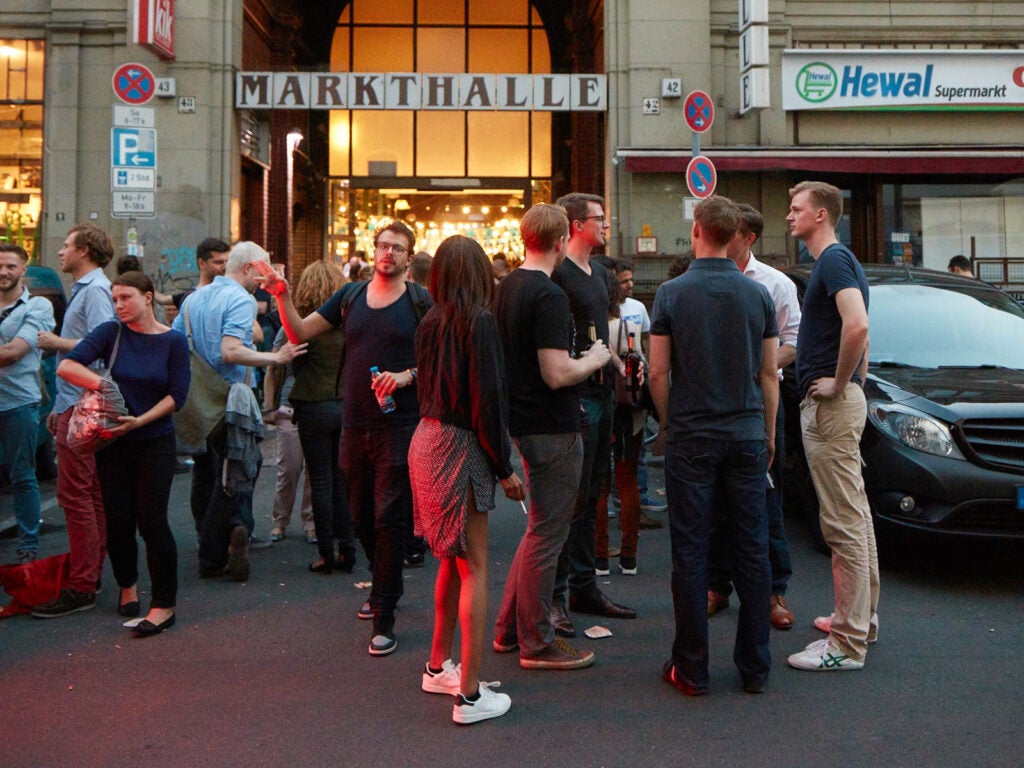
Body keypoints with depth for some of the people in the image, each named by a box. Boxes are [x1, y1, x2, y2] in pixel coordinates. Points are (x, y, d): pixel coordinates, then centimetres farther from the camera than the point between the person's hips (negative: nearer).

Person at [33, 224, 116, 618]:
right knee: (90, 494, 13)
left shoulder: (95, 289, -12)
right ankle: (90, 573, 21)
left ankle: (80, 587, -3)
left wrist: (55, 342, -10)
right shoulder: (83, 289, 18)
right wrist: (61, 407, 22)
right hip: (76, 405, 10)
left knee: (75, 495, -8)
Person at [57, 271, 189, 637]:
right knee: (118, 521, 7)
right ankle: (127, 585, 32)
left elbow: (177, 394, -8)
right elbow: (66, 366, -12)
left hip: (155, 443, -2)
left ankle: (164, 605, 4)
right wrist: (103, 385, -26)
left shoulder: (173, 341, -4)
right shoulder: (111, 333, -2)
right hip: (113, 442, 2)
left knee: (151, 521, -7)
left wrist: (140, 420, -19)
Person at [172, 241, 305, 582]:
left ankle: (210, 556, 20)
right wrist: (276, 357, -21)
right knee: (235, 475, 0)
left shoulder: (194, 298, 13)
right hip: (229, 400, -8)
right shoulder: (241, 299, -12)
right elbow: (231, 351, -25)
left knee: (204, 476, 13)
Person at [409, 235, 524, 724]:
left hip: (427, 440, 8)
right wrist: (504, 468, -10)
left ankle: (438, 667, 32)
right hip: (460, 446, -8)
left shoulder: (431, 322, 9)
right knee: (474, 568, -1)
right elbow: (487, 399, -16)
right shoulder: (479, 322, -13)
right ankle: (470, 694, 5)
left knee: (452, 560, 20)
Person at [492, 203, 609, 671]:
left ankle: (508, 629, 29)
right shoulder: (549, 295, -19)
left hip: (523, 422, 9)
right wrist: (594, 359, -6)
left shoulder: (505, 288, 10)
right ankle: (536, 643, 15)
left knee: (541, 528, 20)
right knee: (546, 534, 2)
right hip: (552, 429, -9)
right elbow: (557, 374, -25)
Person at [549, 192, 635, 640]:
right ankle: (554, 595, 3)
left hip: (601, 393, 9)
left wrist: (619, 365, 11)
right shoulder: (557, 273, -11)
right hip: (574, 396, -9)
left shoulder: (601, 275, 19)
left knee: (590, 496, 14)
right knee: (571, 498, -6)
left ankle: (584, 586, 24)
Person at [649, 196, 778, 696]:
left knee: (690, 552, 4)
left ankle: (691, 669, 11)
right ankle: (754, 667, 16)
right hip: (746, 435, 2)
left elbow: (658, 373, -4)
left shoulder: (671, 293, -4)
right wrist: (768, 432, 15)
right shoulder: (758, 294, 2)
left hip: (691, 436, -2)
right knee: (752, 550, 9)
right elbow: (769, 374, 5)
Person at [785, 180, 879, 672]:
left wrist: (838, 383, -20)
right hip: (839, 401, 11)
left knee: (843, 521, -7)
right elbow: (857, 332, 26)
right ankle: (862, 617, 29)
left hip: (830, 406, -11)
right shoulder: (837, 261, 19)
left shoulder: (834, 260, -13)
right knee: (855, 517, 17)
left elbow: (857, 326, -30)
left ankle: (847, 643, -1)